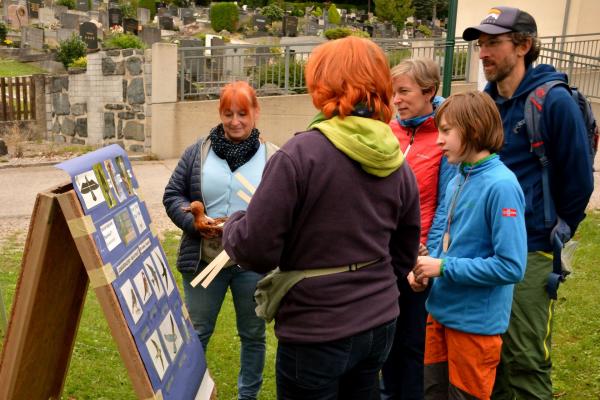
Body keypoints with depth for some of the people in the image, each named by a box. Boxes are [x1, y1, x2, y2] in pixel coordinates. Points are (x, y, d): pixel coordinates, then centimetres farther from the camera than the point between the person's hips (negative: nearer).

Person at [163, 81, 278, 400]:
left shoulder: (272, 157, -2)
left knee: (253, 334, 16)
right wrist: (195, 222, -14)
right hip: (203, 260, 1)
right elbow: (172, 195, 5)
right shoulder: (198, 151, 2)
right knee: (196, 333, 14)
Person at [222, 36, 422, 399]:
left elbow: (256, 249, -18)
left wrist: (233, 225, 3)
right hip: (381, 325, 6)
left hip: (317, 333, -5)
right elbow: (404, 258, 10)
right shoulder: (399, 165, 0)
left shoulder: (300, 154, -19)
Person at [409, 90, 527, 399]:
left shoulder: (501, 185, -21)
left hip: (476, 321, -7)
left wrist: (443, 267, -19)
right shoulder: (457, 181, 4)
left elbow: (511, 267, -24)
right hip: (441, 310, 7)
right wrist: (426, 267, -2)